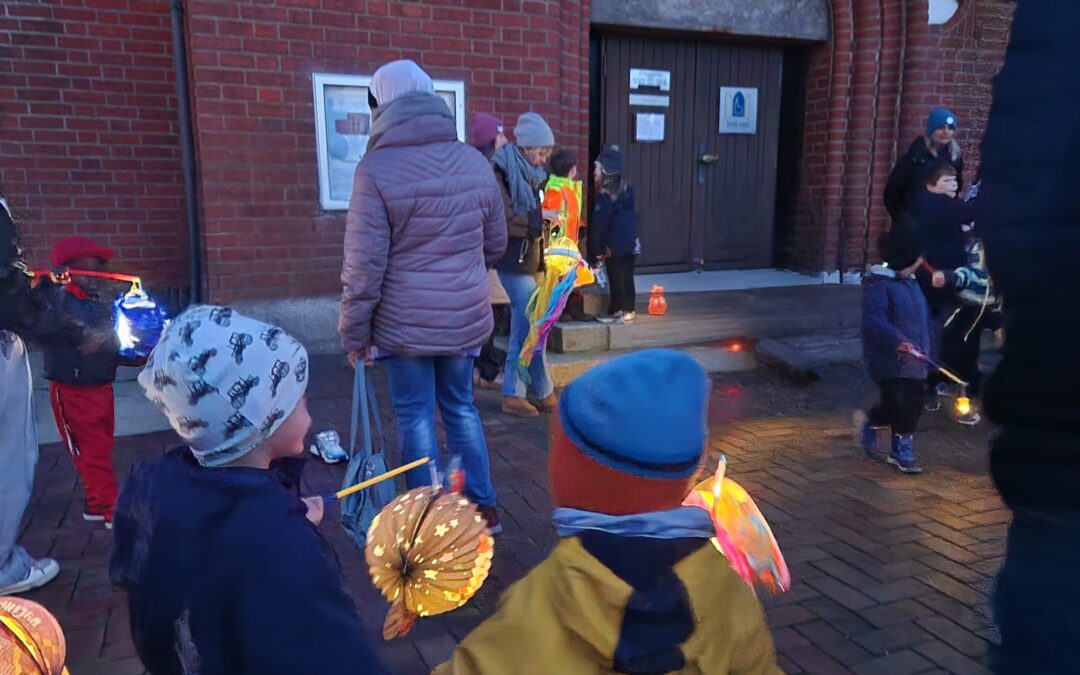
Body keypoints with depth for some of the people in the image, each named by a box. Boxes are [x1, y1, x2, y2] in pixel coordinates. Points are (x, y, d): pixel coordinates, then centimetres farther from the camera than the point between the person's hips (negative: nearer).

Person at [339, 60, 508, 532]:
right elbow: (496, 244, 11)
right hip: (466, 317, 5)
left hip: (404, 322, -4)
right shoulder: (476, 163, 2)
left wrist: (354, 332, -5)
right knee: (461, 408, 19)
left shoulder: (377, 169, -13)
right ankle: (483, 506, 28)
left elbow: (364, 263, -14)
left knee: (416, 418, 8)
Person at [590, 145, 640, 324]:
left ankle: (617, 311, 2)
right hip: (630, 243, 8)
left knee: (616, 278, -2)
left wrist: (597, 248, -10)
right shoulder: (626, 189, 11)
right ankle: (628, 310, 18)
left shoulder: (605, 195, -13)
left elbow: (599, 223, -14)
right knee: (627, 277, 12)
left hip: (614, 245, -8)